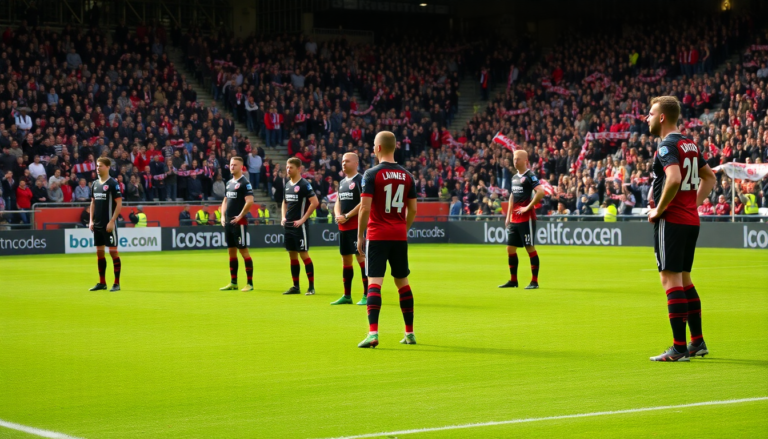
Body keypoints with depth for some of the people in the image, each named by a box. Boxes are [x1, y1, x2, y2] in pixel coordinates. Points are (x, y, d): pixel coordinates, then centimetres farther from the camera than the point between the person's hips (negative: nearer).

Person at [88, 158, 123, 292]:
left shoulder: (113, 184, -9)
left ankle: (117, 283, 0)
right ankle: (102, 282, 16)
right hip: (97, 224, 7)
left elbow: (119, 203, -11)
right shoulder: (95, 184, 11)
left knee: (113, 251, -4)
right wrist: (91, 220, 8)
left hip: (109, 224, -7)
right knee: (99, 252, 9)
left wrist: (112, 221, -16)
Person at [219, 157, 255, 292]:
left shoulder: (244, 183, -10)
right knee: (231, 252, 10)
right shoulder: (229, 183, 14)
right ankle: (233, 283, 16)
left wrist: (240, 216, -18)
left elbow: (250, 201, -20)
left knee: (243, 250, -6)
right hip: (228, 222, 8)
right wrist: (223, 216, 10)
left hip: (239, 222, -8)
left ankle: (250, 283, -3)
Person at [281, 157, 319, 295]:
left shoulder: (304, 184, -11)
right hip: (288, 225, 8)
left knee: (303, 254, -6)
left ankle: (311, 286, -1)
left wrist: (303, 219, -16)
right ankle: (295, 286, 16)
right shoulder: (287, 184, 12)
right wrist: (283, 217, 10)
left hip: (299, 225, -8)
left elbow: (315, 202, -17)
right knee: (292, 255, 10)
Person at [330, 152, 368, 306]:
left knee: (361, 257, -10)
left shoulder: (361, 180, -8)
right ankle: (347, 296, 18)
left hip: (357, 226, -8)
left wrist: (346, 217, -16)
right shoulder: (342, 183, 17)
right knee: (345, 260, 11)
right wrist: (337, 215, -3)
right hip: (343, 227, 8)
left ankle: (367, 295, -8)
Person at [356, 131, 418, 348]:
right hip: (400, 237, 5)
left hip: (377, 235, -4)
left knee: (374, 283, -8)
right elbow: (413, 210, 9)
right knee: (403, 283, 14)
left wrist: (360, 236, -3)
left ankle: (373, 333, -20)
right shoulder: (407, 175, 7)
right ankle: (409, 333, 20)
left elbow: (365, 208, -12)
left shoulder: (372, 174, -8)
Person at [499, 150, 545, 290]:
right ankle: (513, 280, 18)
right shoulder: (514, 177, 15)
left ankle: (534, 281, 1)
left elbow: (540, 192, -22)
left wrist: (528, 207, -19)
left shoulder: (530, 176, -10)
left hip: (527, 219, -8)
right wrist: (508, 216, 18)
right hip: (514, 220, 8)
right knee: (510, 248, 9)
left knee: (530, 248, -4)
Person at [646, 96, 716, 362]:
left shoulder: (667, 147, -14)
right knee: (684, 278, 17)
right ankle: (697, 342, 19)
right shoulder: (691, 145, 14)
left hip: (671, 221, -9)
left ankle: (679, 348, -8)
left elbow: (674, 179, -29)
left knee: (670, 279, -7)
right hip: (691, 220, 9)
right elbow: (709, 178, 22)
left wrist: (659, 209, -18)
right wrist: (694, 203, 16)